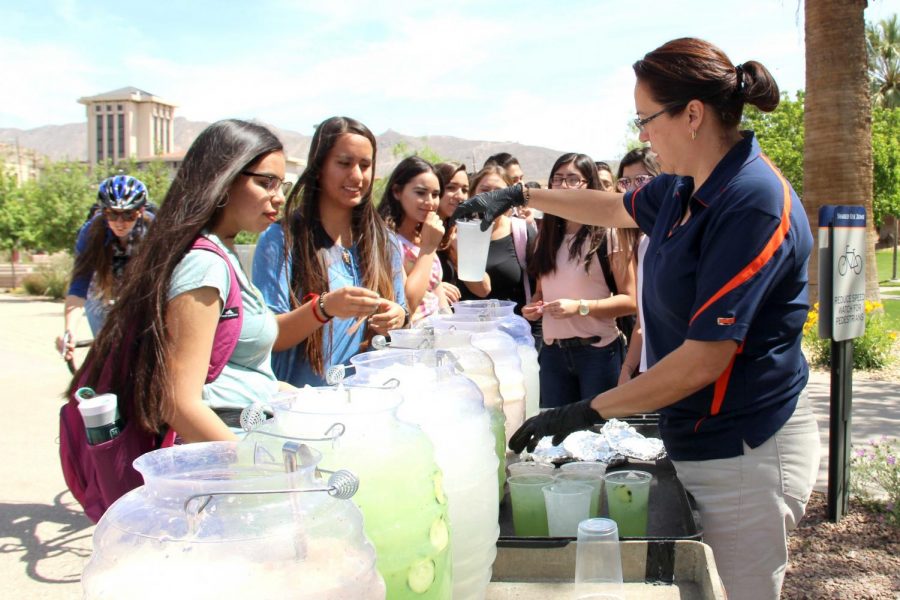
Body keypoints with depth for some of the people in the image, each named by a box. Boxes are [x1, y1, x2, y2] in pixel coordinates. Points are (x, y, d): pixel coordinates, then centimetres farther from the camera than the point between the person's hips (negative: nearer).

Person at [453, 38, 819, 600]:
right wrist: (520, 195, 30)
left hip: (744, 453, -8)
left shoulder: (754, 203, -22)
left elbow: (706, 358, -25)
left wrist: (589, 411, -18)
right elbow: (616, 208, 29)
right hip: (699, 442, 9)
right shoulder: (680, 190, 5)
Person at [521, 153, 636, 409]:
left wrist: (580, 307, -21)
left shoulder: (609, 232, -9)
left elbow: (630, 300, -12)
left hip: (598, 351, -5)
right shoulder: (547, 235, 11)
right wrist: (532, 306, -2)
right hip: (553, 351, 5)